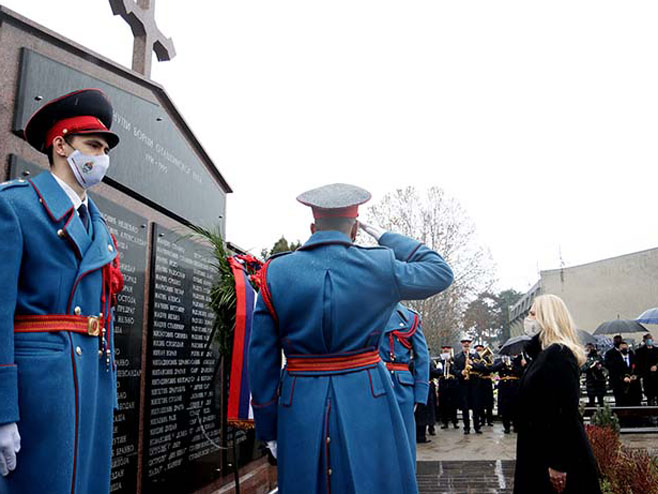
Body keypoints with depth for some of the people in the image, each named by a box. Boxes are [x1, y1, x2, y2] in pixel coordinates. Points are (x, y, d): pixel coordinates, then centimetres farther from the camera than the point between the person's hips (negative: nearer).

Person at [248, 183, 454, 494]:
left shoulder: (275, 273, -1)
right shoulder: (380, 267, -6)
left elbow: (262, 360, 1)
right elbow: (441, 272, 12)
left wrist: (268, 430, 10)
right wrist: (384, 237, 13)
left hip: (300, 409, 2)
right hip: (367, 400, -1)